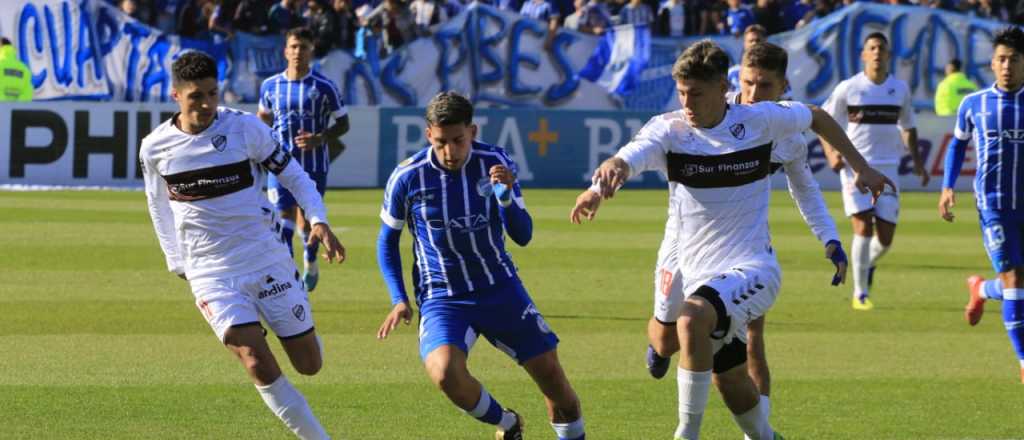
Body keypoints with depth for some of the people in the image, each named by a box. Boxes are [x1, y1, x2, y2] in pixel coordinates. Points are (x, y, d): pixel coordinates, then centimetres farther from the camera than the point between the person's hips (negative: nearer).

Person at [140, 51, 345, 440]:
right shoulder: (155, 148, -3)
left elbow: (292, 174, 0)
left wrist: (318, 220, -14)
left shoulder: (245, 128, -8)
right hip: (211, 273, 0)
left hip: (267, 259, 0)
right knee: (259, 365, -18)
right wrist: (176, 261, 15)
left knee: (310, 364, 6)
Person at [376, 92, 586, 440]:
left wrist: (506, 194, -28)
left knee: (550, 372, 1)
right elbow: (388, 239, 4)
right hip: (442, 299, -2)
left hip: (500, 289, 2)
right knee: (445, 373, -28)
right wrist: (399, 300, -6)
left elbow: (523, 236, -9)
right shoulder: (407, 178, -13)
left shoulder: (495, 163, -9)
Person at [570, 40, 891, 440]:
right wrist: (604, 179, -52)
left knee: (693, 319, -33)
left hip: (752, 268, -4)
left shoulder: (760, 120, -8)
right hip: (698, 274, 4)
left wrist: (861, 167, 14)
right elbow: (625, 160, -28)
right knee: (730, 383, 13)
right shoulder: (668, 130, -8)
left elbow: (817, 117, 13)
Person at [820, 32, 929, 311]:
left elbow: (908, 127, 19)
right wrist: (831, 154, -10)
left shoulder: (900, 89, 7)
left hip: (888, 168, 3)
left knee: (886, 237, 0)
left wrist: (917, 161, 11)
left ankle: (869, 264, 35)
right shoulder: (848, 89, -2)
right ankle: (860, 293, -4)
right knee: (863, 227, -14)